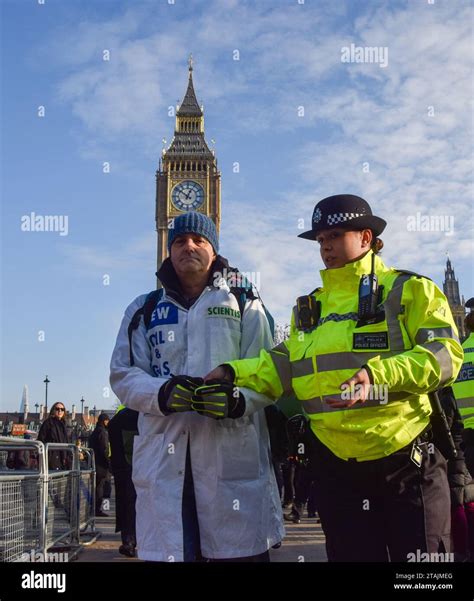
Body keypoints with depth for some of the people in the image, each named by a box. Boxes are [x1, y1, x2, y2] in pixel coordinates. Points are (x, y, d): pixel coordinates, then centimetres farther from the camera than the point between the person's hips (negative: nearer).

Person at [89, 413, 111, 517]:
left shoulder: (94, 432, 18)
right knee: (100, 486, -6)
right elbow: (104, 450, -18)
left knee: (97, 486, 12)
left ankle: (96, 508, 15)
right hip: (101, 465, -9)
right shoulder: (103, 432, -12)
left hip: (94, 462, 9)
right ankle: (98, 509, -5)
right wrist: (109, 462, -11)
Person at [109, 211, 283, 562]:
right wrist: (164, 393, -11)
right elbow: (123, 374, 10)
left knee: (240, 550, -3)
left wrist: (239, 399, -17)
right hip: (164, 453, 2)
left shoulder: (245, 305, 14)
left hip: (232, 454, -1)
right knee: (166, 548, 1)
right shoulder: (144, 310, 18)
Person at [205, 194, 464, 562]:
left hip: (408, 462, -5)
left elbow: (444, 355, -14)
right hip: (336, 467, 5)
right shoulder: (310, 308, 15)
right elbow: (285, 367, 10)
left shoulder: (408, 290, -3)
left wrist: (377, 376, -28)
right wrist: (235, 373, -6)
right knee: (350, 553, 15)